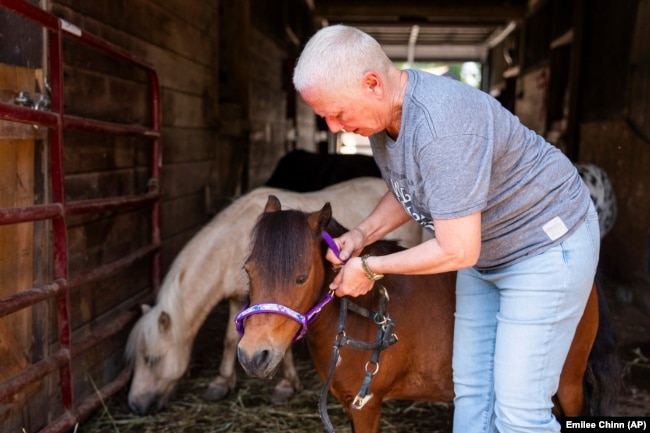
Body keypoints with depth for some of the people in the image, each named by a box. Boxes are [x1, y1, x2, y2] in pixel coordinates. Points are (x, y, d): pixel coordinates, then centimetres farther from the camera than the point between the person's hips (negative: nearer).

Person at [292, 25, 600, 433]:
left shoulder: (441, 125, -35)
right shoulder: (380, 116, -6)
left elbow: (457, 251, -32)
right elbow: (407, 190, 11)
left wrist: (369, 267, -20)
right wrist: (363, 233, -7)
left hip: (547, 248, -8)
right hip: (483, 252, 9)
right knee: (471, 392, 13)